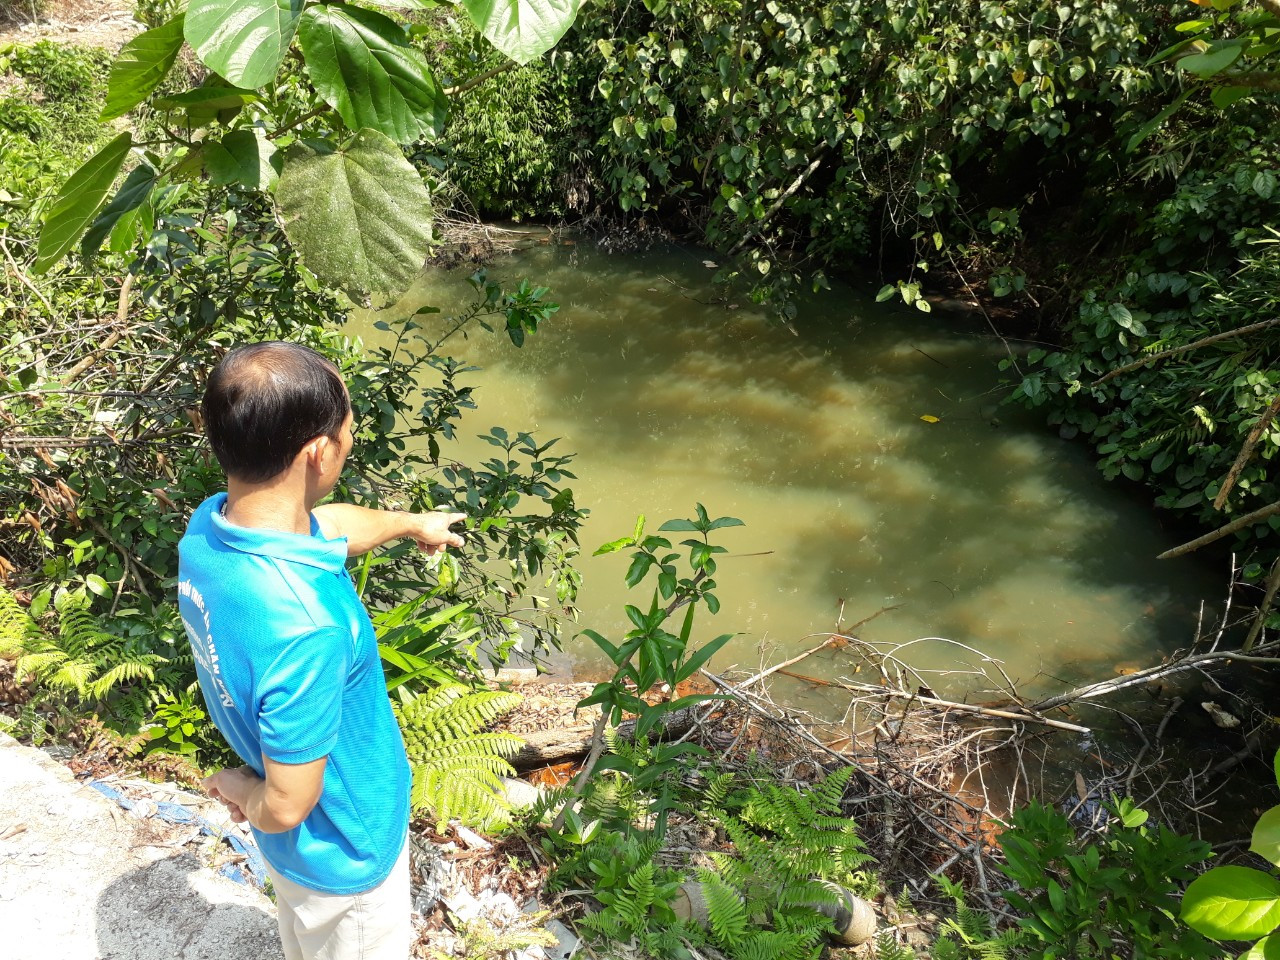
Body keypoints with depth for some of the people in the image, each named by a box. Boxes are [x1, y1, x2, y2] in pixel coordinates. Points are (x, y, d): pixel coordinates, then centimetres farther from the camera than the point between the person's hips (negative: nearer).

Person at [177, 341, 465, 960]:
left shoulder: (209, 523, -17)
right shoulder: (304, 628, -43)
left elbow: (327, 526, 5)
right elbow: (287, 807, -32)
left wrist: (413, 524, 22)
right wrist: (245, 793, -8)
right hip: (344, 850, -7)